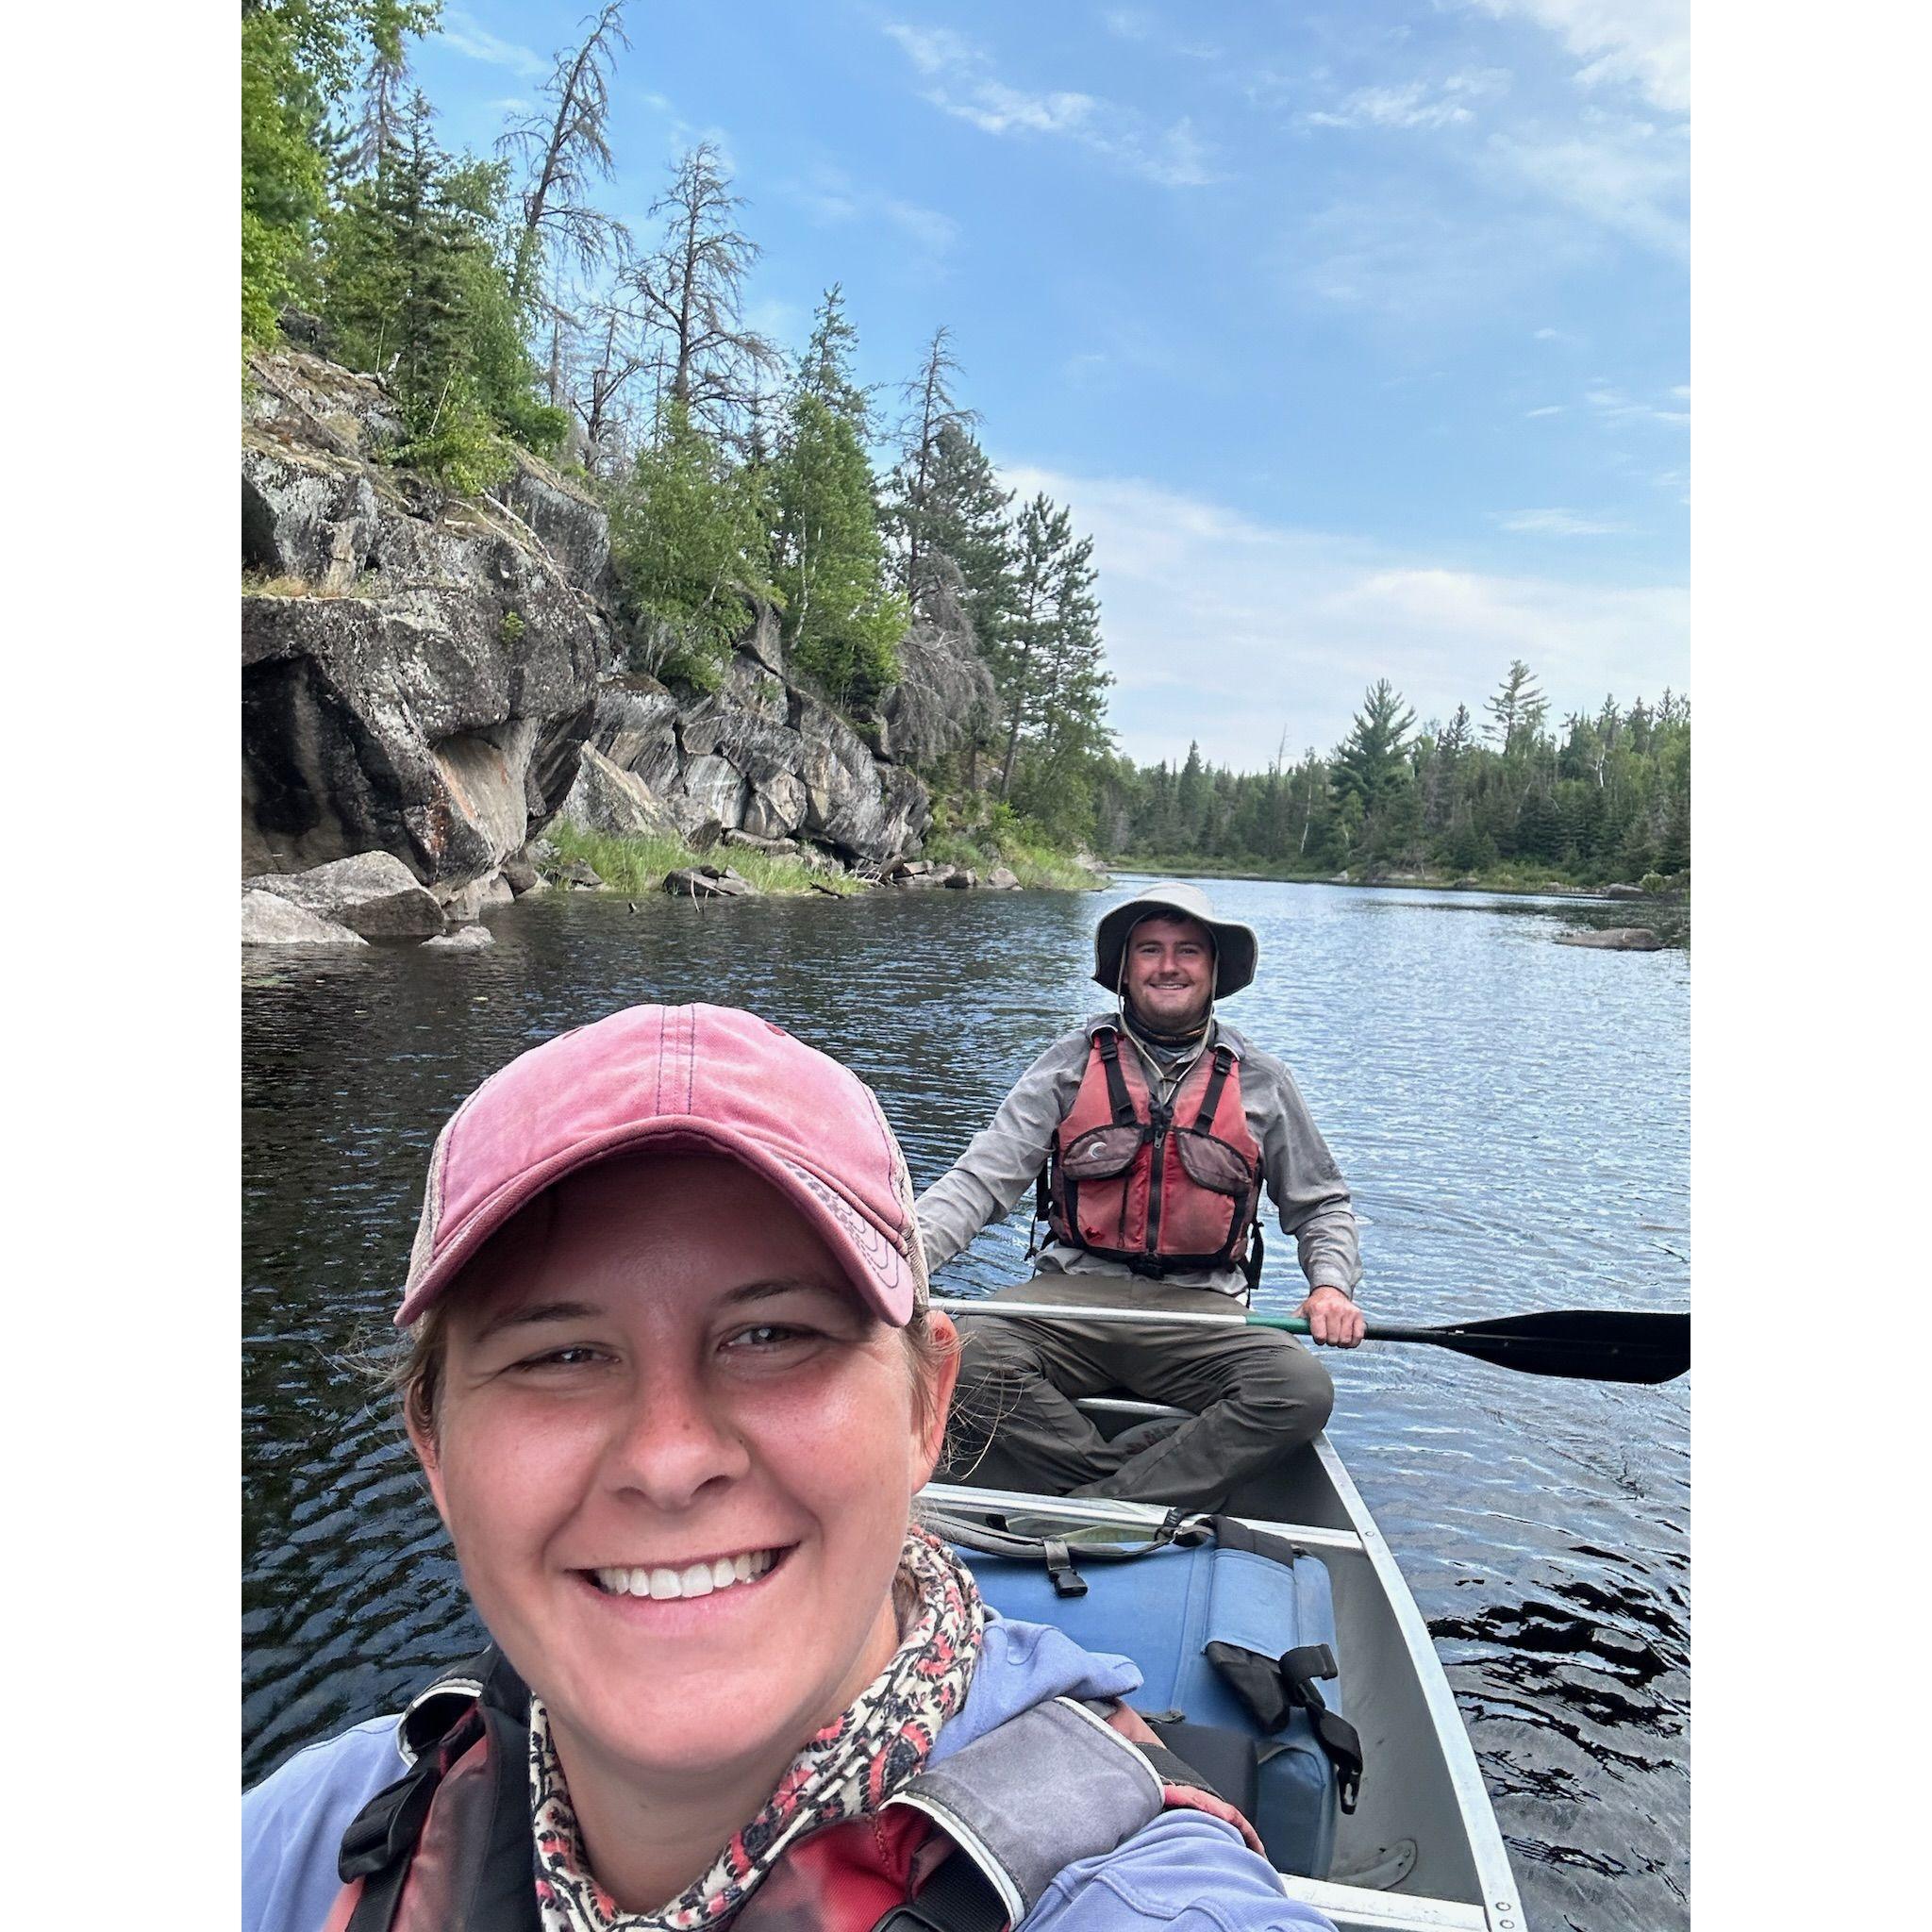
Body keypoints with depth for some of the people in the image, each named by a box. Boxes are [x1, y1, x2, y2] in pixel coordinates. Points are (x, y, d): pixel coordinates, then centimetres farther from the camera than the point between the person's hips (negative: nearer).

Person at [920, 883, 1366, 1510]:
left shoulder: (1261, 1082, 11)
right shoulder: (1072, 1062, 7)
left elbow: (1321, 1203, 21)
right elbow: (981, 1178, -1)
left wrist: (1331, 1284, -1)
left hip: (1199, 1310, 1)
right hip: (1074, 1292, -1)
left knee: (1303, 1389, -29)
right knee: (966, 1356, -30)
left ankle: (1082, 1512, -27)